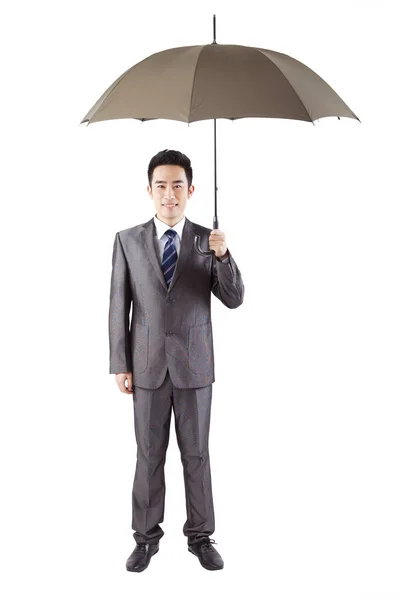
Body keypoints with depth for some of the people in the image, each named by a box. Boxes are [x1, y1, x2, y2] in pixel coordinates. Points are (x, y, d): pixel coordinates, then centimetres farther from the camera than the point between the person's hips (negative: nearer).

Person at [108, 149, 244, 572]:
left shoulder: (207, 239, 0)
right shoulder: (127, 241, 0)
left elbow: (234, 300, -5)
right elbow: (119, 306, 1)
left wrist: (223, 256, -23)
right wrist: (119, 365, -2)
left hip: (194, 365, 0)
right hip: (147, 365, 0)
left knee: (196, 454, 9)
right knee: (149, 455, 9)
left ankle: (200, 536, 22)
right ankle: (147, 537, 23)